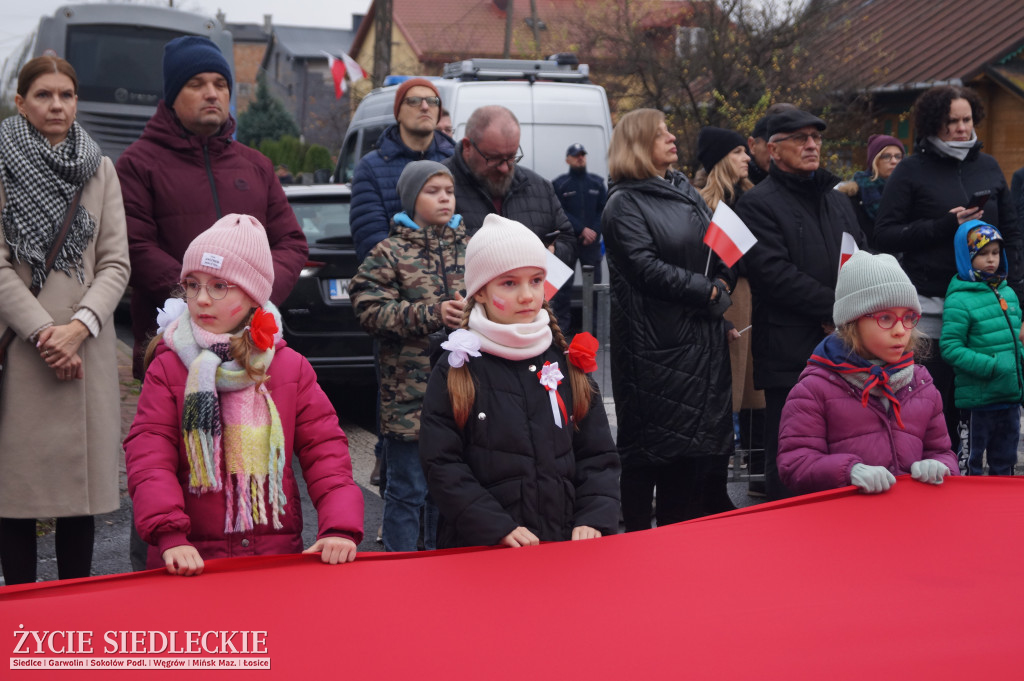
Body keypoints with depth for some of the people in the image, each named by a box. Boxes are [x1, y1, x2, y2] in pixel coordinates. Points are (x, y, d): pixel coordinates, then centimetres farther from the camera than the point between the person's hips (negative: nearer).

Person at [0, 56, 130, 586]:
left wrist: (78, 327, -9)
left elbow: (116, 263, 5)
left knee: (81, 480, 4)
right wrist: (43, 332, -13)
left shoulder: (100, 170, 12)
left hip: (86, 348, 3)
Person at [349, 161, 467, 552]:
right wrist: (432, 314, -19)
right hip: (409, 391, -4)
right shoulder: (390, 253, -2)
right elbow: (370, 310, -12)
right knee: (407, 490, 2)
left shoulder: (468, 249, 12)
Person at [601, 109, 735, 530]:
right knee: (647, 447, -2)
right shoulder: (624, 204, -7)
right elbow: (647, 267, -17)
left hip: (701, 338, 7)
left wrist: (723, 283, -2)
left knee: (694, 444, 10)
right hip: (654, 344, -7)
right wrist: (706, 291, -14)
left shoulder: (686, 193, 16)